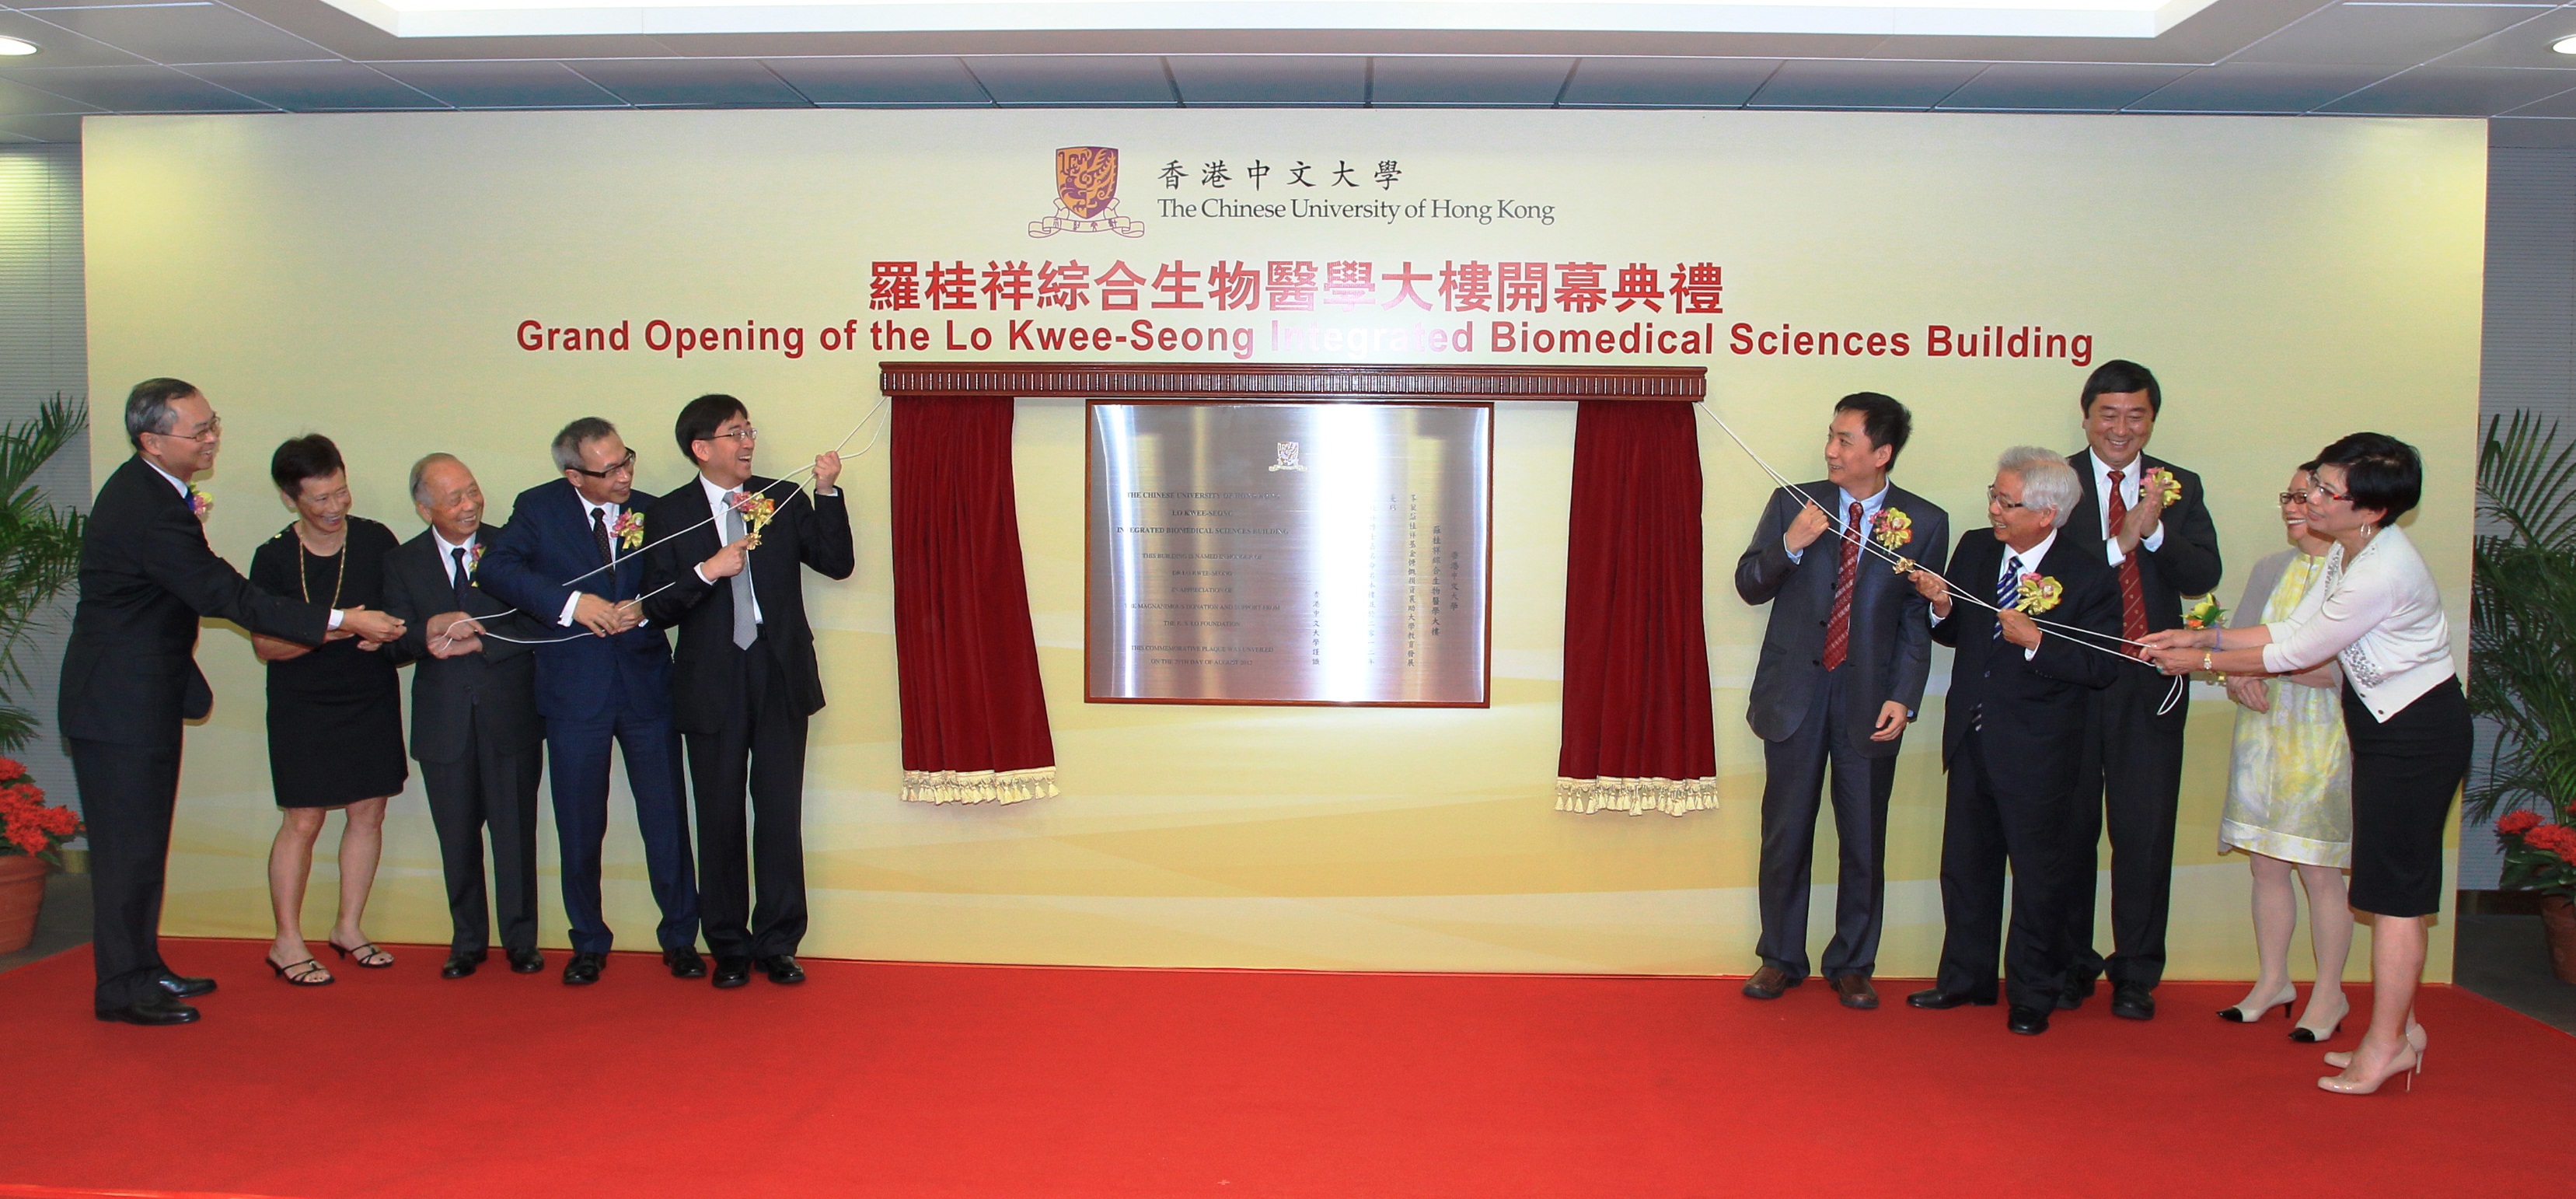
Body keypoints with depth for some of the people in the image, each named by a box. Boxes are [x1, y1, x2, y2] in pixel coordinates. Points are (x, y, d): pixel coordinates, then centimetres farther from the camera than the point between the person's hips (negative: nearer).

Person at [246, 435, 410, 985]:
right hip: (303, 708, -3)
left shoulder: (376, 540, -2)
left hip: (372, 700, 3)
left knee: (368, 814, 7)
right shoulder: (274, 558, -8)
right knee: (302, 822, -2)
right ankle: (287, 943, 11)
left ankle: (348, 928, 22)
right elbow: (264, 645, -6)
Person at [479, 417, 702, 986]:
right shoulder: (539, 508, -1)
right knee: (579, 827, 8)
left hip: (646, 685, 1)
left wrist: (645, 611, -15)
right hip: (574, 689, -1)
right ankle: (589, 943, 24)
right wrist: (571, 603, -24)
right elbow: (496, 571, -14)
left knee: (667, 820, 4)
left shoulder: (650, 510, 4)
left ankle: (680, 938, 18)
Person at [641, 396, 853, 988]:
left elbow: (837, 563, -2)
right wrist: (707, 571, -18)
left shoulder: (783, 500, 6)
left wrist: (827, 493, -11)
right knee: (720, 818, 7)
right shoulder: (669, 514, 2)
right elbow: (659, 608, -3)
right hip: (712, 684, -1)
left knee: (781, 813, 3)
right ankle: (729, 947, 19)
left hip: (781, 676, 1)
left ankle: (778, 944, 14)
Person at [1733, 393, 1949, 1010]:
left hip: (1868, 699, -1)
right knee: (1785, 835, 7)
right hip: (1793, 692, 1)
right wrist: (1789, 545, -16)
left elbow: (1919, 621, 0)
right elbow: (1749, 585, 2)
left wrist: (1902, 698, -9)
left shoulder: (1925, 523, -1)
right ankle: (1780, 959, 21)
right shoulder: (1793, 503, 2)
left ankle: (1852, 965, 21)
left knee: (1864, 841, 6)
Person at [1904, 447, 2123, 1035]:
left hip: (2037, 751, -5)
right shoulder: (1974, 549, 2)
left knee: (2038, 875, 8)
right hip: (1971, 738, 5)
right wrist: (1942, 607, -11)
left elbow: (2103, 666, -15)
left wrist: (2035, 641, -26)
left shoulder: (2089, 577, -13)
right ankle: (1966, 977, 31)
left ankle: (2032, 996, 23)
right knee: (1965, 864, 15)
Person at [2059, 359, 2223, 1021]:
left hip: (2150, 687, 2)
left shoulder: (2180, 488, 8)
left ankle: (2136, 974, 17)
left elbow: (2204, 576, -5)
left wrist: (2154, 532, -19)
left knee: (2145, 831, 4)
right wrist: (2119, 543, -22)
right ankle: (2068, 965, 23)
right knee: (2069, 827, 9)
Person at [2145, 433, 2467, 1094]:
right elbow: (2292, 628, 8)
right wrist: (2204, 636, 3)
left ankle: (2387, 1041, 8)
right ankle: (2400, 1028, 23)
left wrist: (2204, 661, -9)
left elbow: (2296, 652, -19)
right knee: (2393, 885, 14)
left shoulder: (2383, 574, -28)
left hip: (2418, 732, -10)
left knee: (2396, 888, -2)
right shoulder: (2347, 552, 2)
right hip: (2383, 719, 10)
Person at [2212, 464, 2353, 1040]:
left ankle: (2330, 993, 16)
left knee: (2319, 870, 1)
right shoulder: (2270, 570, 12)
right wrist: (2241, 678, -10)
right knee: (2267, 864, 11)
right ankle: (2273, 981, 23)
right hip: (2263, 731, 6)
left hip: (2324, 738, -6)